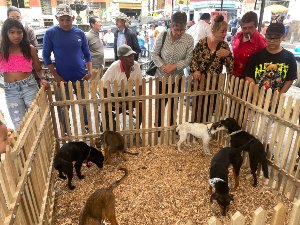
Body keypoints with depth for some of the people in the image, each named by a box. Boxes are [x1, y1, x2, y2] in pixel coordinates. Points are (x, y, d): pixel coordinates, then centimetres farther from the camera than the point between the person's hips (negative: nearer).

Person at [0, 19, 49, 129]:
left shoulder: (30, 49, 0)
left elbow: (39, 69, 7)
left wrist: (43, 79, -11)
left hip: (29, 86, -1)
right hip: (10, 91, 1)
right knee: (20, 125, 8)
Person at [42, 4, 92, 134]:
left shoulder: (80, 33, 1)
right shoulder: (50, 33, -6)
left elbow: (87, 54, 7)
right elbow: (46, 56, -3)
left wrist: (90, 71, -6)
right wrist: (56, 76, -10)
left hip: (80, 77, 2)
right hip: (63, 79, -1)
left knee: (83, 104, 13)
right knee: (64, 107, 9)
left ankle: (86, 126, 34)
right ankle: (65, 132, 27)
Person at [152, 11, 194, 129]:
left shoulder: (189, 39, -9)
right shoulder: (162, 36, -11)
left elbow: (188, 59, -8)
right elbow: (154, 54, -6)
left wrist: (175, 66, -21)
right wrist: (163, 66, -20)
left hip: (177, 77, 1)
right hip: (161, 76, -1)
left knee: (173, 103, 15)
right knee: (160, 103, 9)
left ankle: (171, 125, 36)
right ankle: (158, 126, 29)